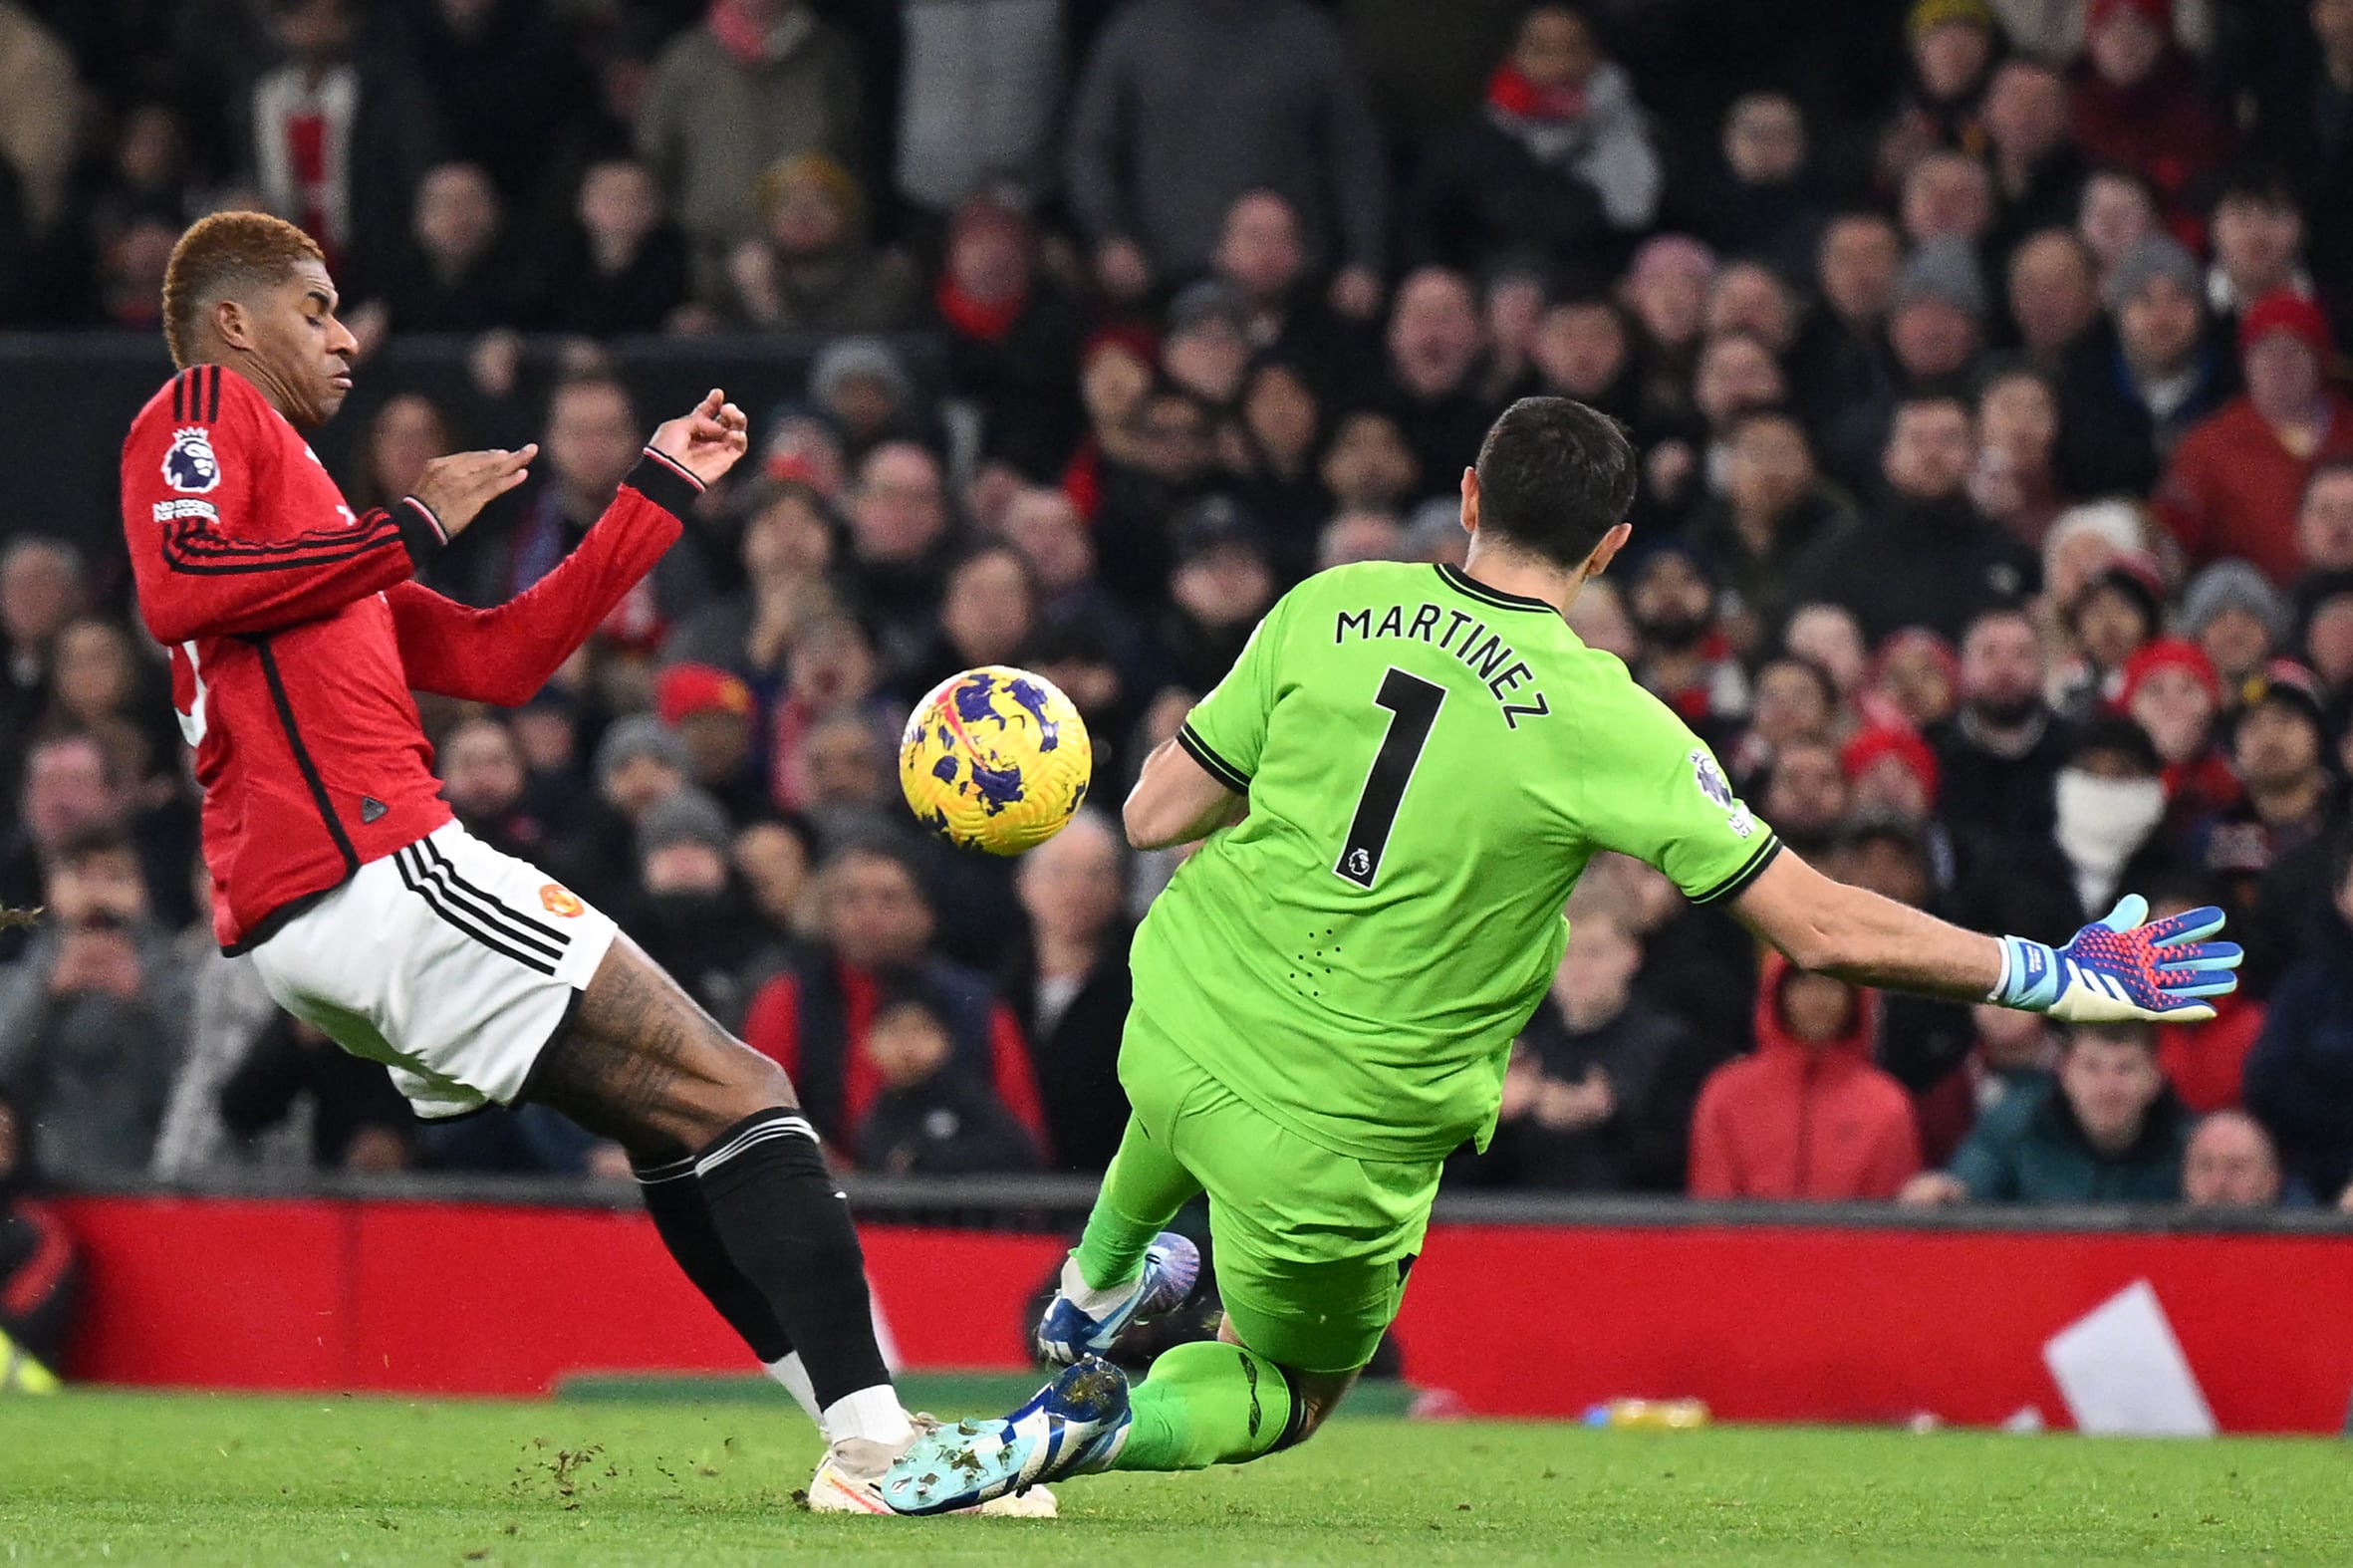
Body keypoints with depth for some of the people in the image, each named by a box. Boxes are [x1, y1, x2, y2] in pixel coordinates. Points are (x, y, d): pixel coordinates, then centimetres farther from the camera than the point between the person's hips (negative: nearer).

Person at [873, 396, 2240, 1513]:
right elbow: (1827, 929, -16)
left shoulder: (1331, 609, -7)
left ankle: (1095, 1289, 56)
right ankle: (1100, 1422, -4)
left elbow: (1156, 817, 0)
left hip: (1179, 1019, 4)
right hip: (1343, 1142, -4)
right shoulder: (1603, 725, -18)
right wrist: (2058, 976, -6)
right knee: (1287, 1395, 22)